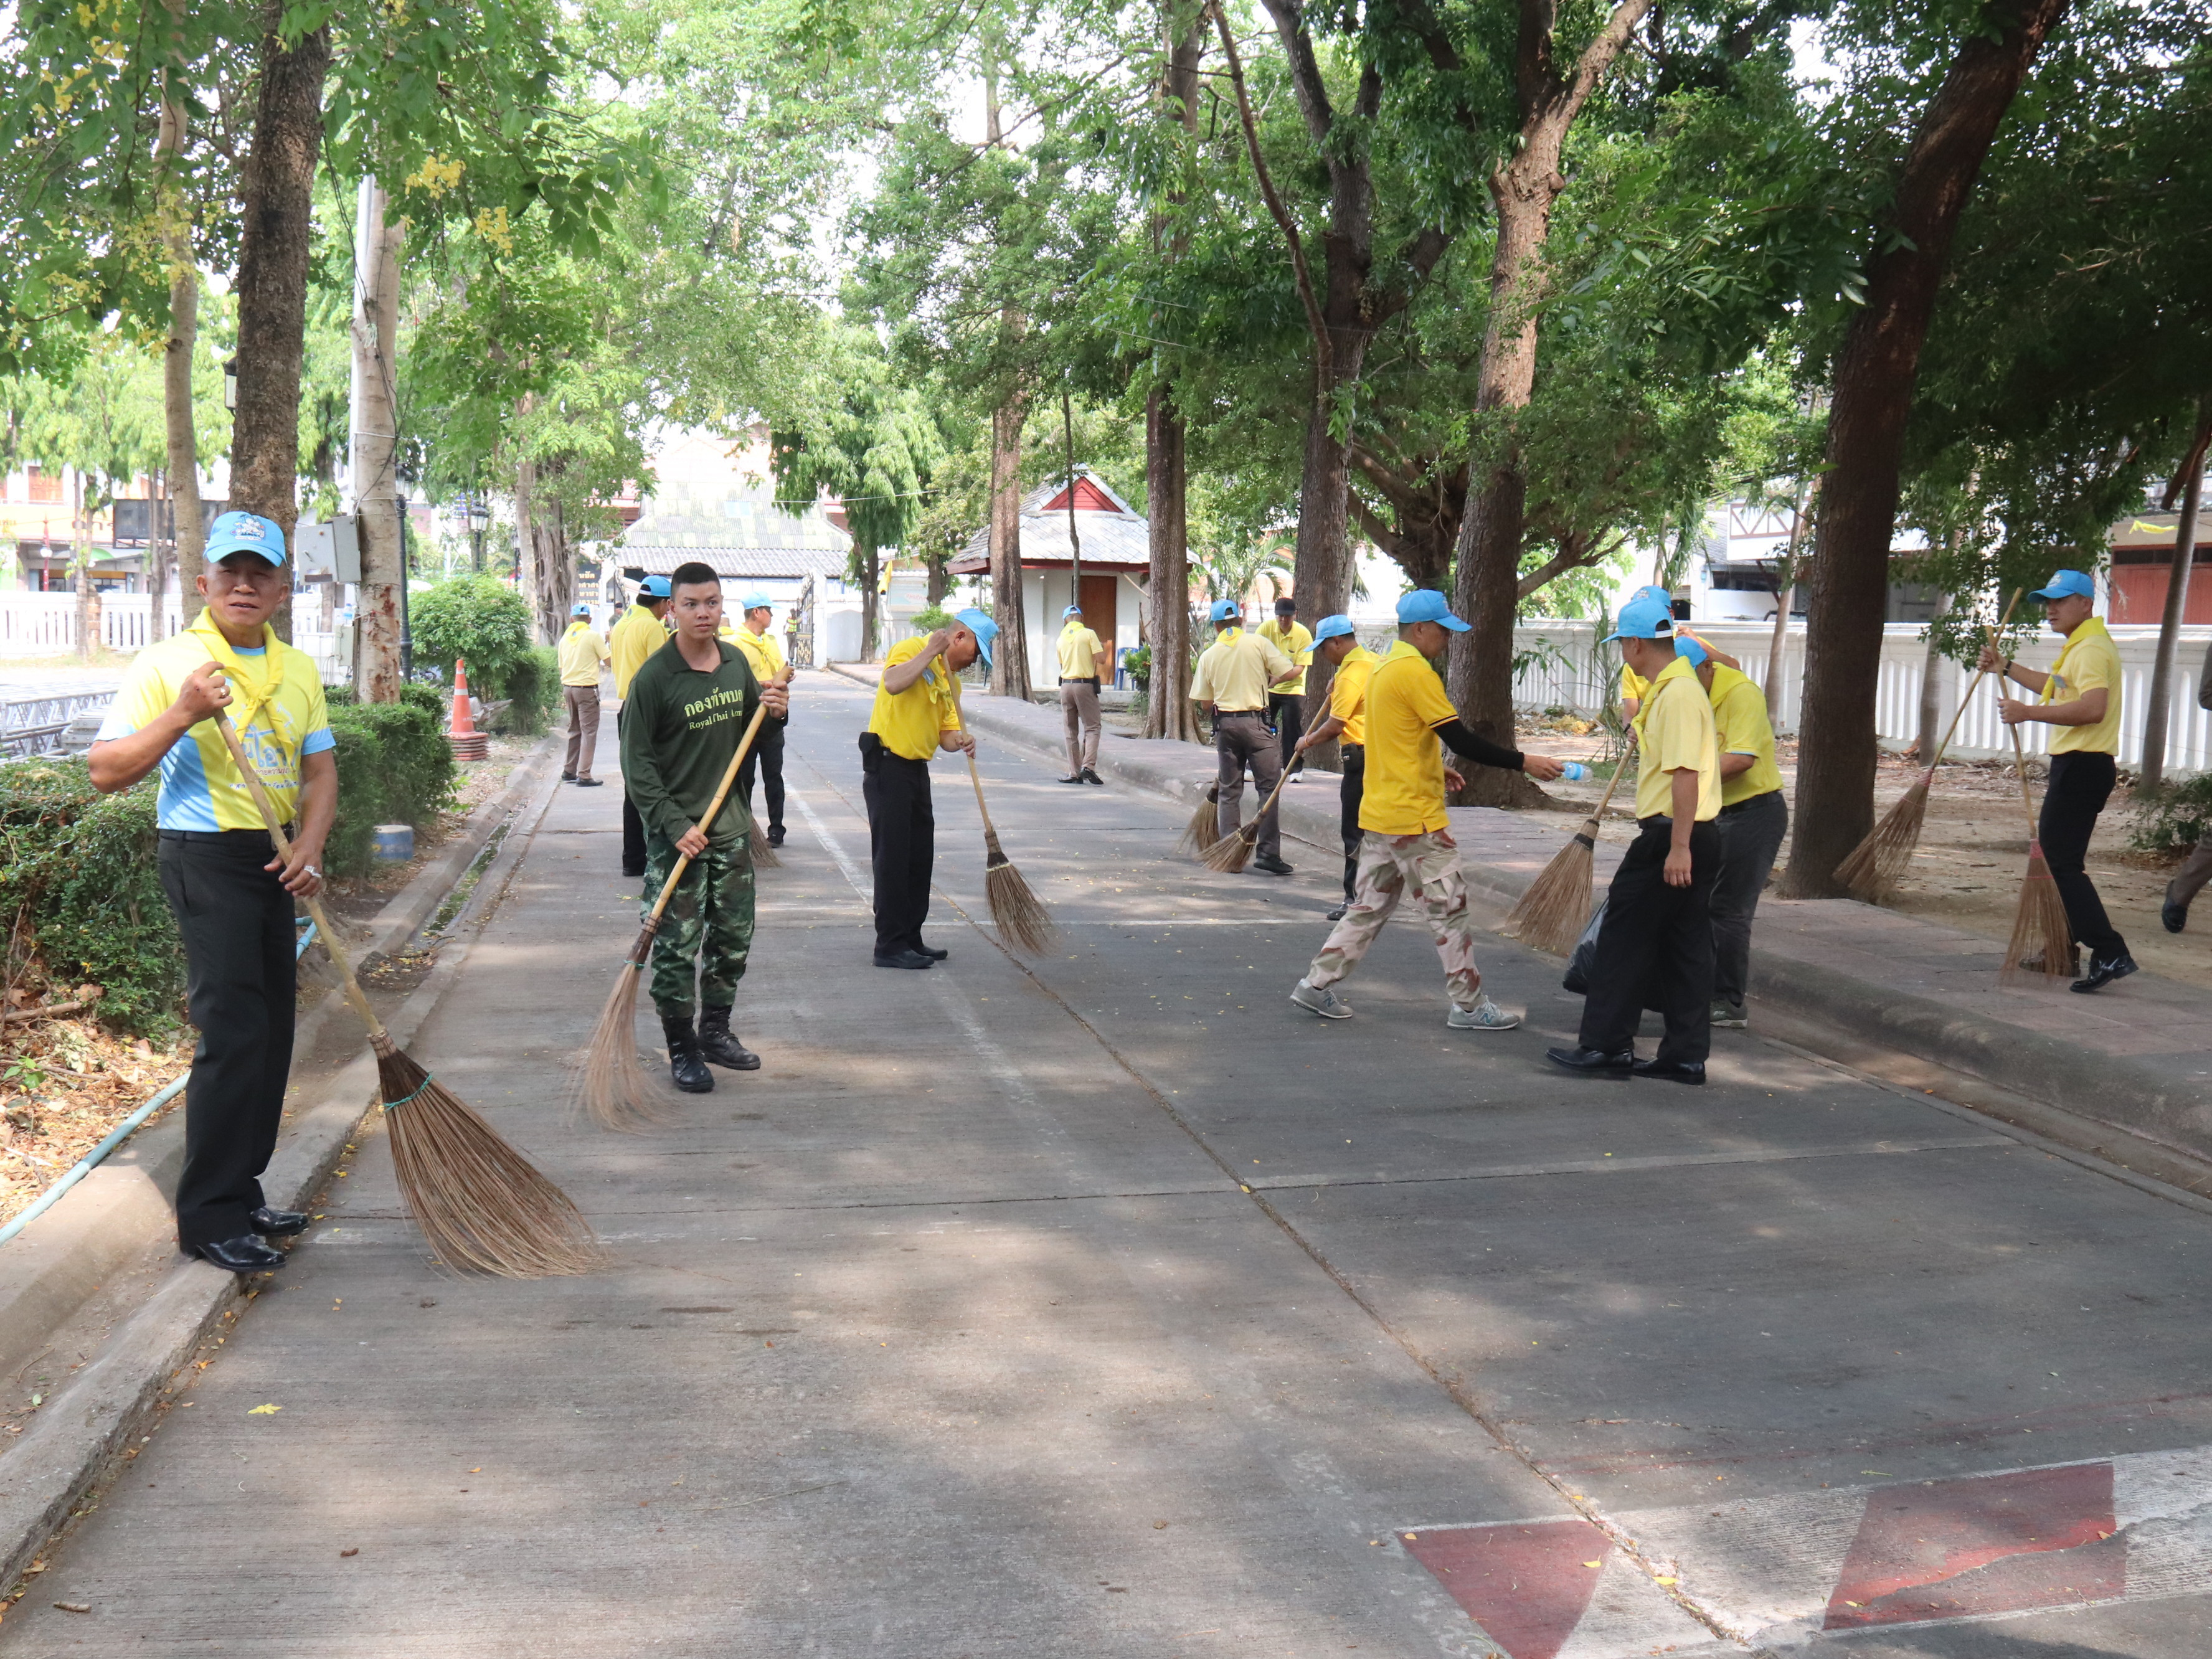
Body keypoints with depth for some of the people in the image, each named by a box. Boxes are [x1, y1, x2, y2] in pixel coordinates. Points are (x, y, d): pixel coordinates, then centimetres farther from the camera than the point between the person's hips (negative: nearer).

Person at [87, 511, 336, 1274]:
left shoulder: (298, 670, 10)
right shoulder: (167, 664, -8)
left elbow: (320, 768, 12)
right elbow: (106, 771, -11)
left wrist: (310, 846, -5)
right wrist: (182, 715, -24)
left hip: (271, 861, 7)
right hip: (205, 859, -7)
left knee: (270, 1033, 11)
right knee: (232, 1034, -11)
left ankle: (240, 1196, 24)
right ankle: (208, 1218, -2)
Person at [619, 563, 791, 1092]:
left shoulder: (737, 663, 6)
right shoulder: (654, 676, -12)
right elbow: (637, 763, -11)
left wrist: (773, 711, -4)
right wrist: (675, 825, -19)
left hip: (730, 823, 6)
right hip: (676, 829, -6)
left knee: (734, 936, 13)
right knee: (677, 945, -3)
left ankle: (716, 1030, 29)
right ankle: (681, 1048, 9)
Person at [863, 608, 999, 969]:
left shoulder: (950, 678, 17)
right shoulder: (912, 649, -10)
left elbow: (945, 732, 14)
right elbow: (893, 684, -32)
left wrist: (961, 740, -8)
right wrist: (931, 651, -26)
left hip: (917, 769, 9)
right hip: (886, 766, -9)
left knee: (920, 858, 12)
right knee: (892, 858, -6)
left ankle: (911, 939, 23)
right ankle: (890, 946, 0)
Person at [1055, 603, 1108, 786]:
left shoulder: (1061, 638, 8)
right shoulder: (1088, 634, -5)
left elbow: (1062, 664, 13)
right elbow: (1101, 659, -10)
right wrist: (1104, 650, 10)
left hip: (1066, 685, 4)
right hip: (1085, 685, -4)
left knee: (1071, 731, 9)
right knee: (1092, 728, 0)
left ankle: (1075, 773, 7)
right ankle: (1088, 766, -17)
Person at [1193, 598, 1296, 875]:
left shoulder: (1208, 655, 4)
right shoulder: (1258, 643, -4)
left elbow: (1205, 704, 6)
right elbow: (1287, 671, -8)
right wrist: (1267, 681, 12)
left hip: (1224, 723, 3)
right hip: (1254, 721, -3)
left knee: (1228, 790, 10)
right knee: (1269, 786, 0)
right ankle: (1268, 853, -7)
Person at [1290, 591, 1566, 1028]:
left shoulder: (1382, 668, 13)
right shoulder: (1415, 671, -16)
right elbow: (1461, 740, -21)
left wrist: (1435, 769, 25)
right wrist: (1523, 762, -18)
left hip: (1379, 812, 9)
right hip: (1415, 818, -9)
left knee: (1369, 906, 15)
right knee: (1450, 909, 0)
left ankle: (1317, 984, 16)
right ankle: (1469, 1006, 7)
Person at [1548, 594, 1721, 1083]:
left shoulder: (1678, 694, -17)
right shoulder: (1671, 688, 15)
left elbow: (1686, 773, -24)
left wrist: (1678, 846, -26)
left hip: (1670, 837, -10)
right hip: (1685, 837, 10)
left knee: (1625, 938, -2)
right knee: (1686, 947, 10)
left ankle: (1605, 1044, 4)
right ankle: (1686, 1055, 13)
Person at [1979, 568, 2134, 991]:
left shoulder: (2092, 649, -16)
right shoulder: (2081, 647, 19)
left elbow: (2093, 707, -30)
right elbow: (2059, 689, 38)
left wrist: (2029, 712, -26)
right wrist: (2006, 667, 33)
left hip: (2083, 766, -11)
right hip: (2078, 765, 11)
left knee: (2062, 861, -13)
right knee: (2058, 856, 18)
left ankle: (2111, 953, -17)